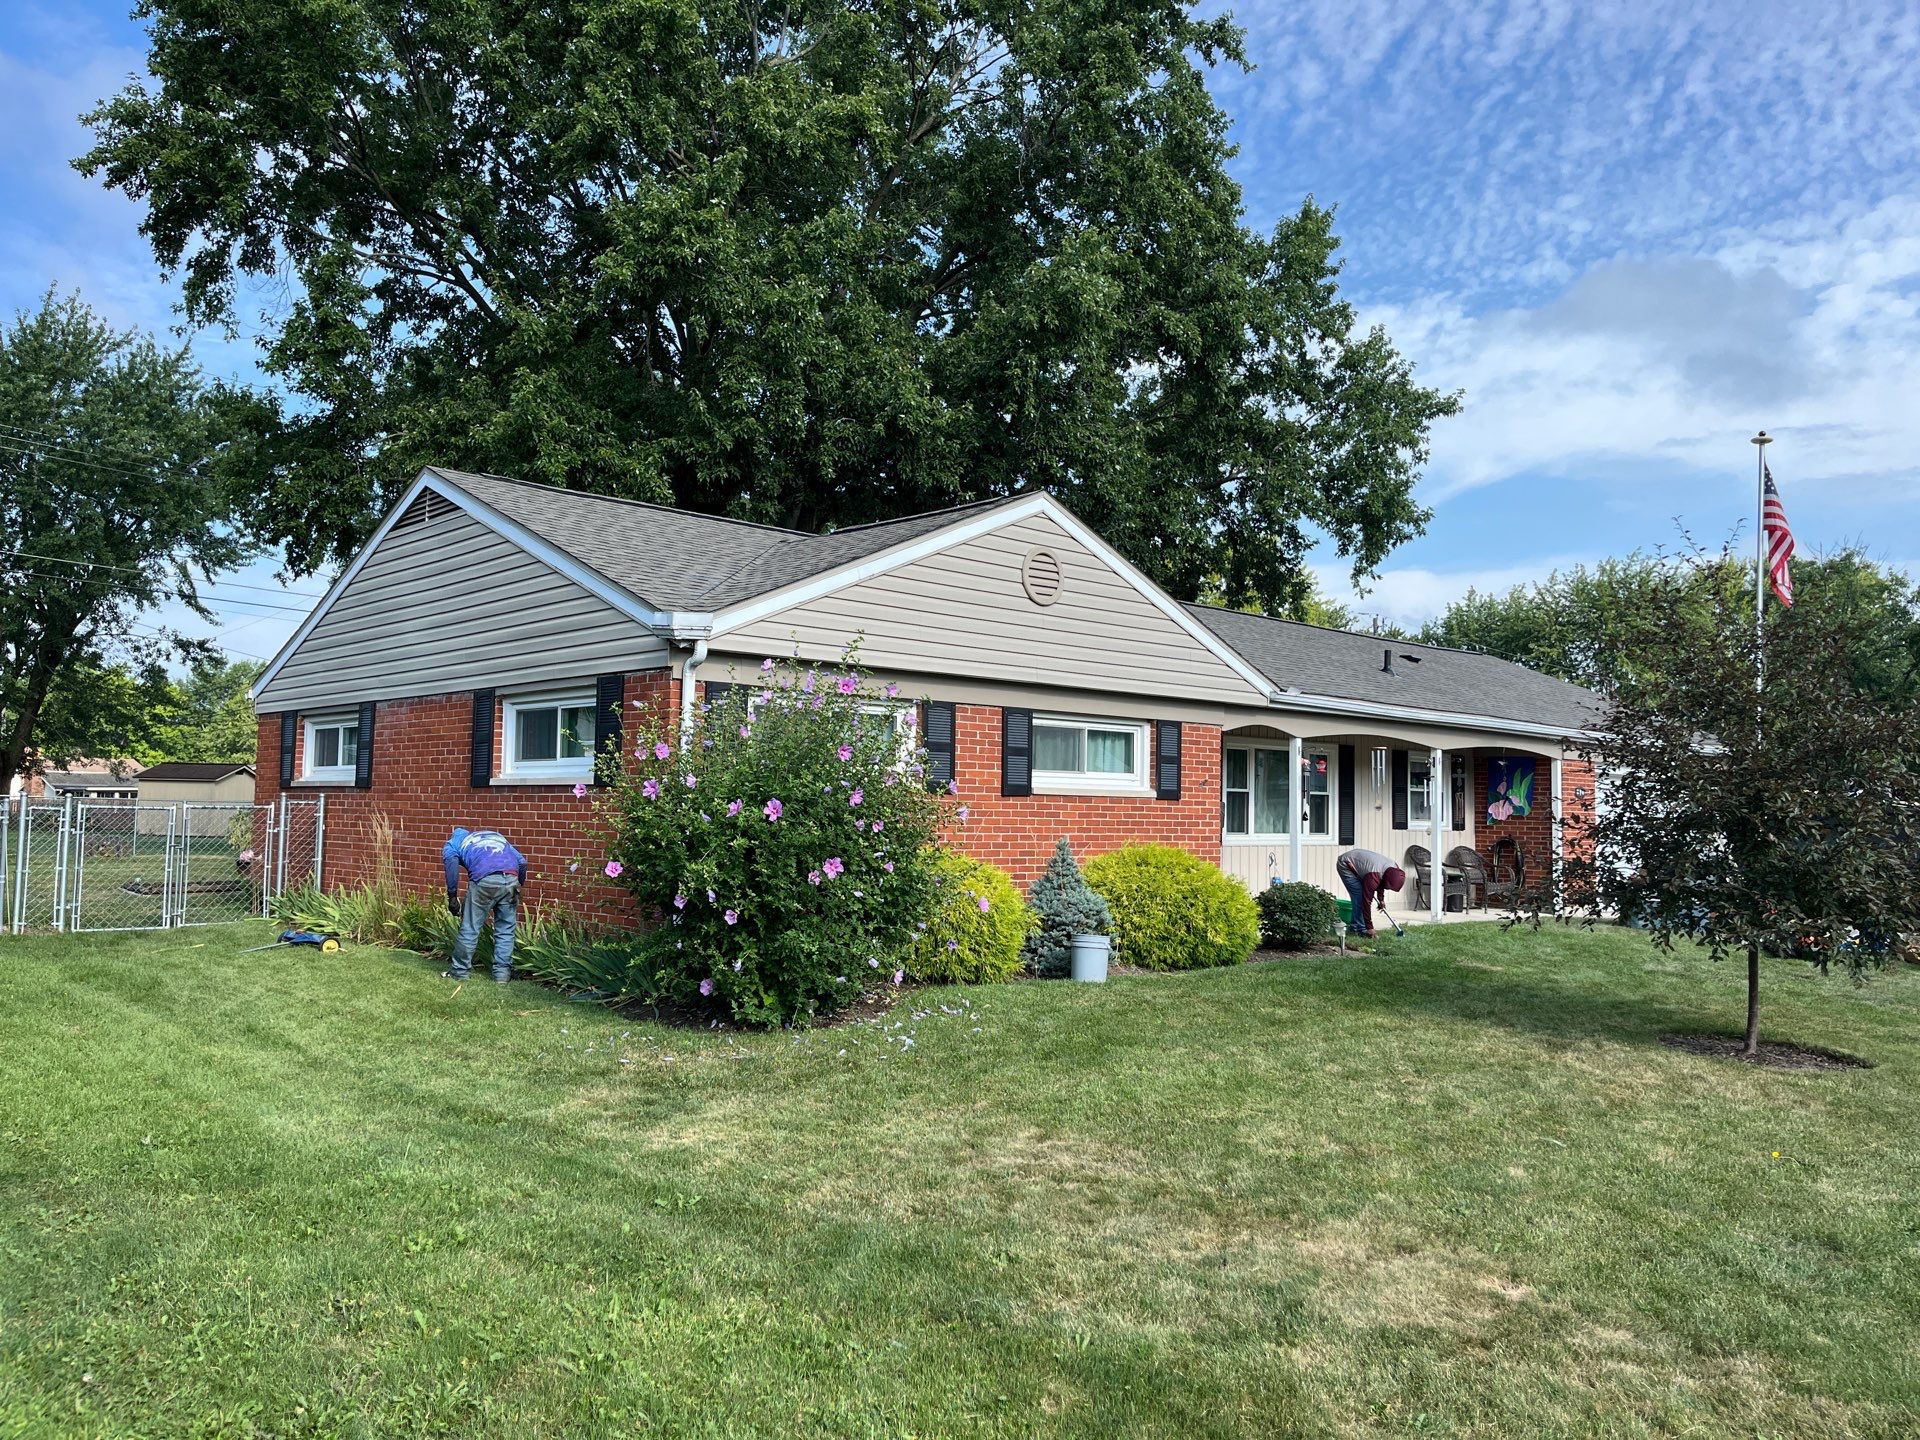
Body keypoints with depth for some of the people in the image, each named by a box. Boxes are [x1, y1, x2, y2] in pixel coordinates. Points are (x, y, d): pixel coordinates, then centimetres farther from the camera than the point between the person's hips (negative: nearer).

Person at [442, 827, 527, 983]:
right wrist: (518, 886, 30)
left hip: (484, 879, -3)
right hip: (511, 878, 3)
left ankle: (459, 971, 20)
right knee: (505, 930, 14)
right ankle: (502, 974, 15)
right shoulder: (496, 836, 37)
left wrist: (452, 897, 5)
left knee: (470, 929, 10)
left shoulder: (453, 842, 27)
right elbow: (522, 861, 24)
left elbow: (451, 861, 2)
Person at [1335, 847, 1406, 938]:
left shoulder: (1393, 868, -13)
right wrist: (1369, 928, -27)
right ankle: (1361, 930, -10)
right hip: (1345, 865, -9)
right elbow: (1367, 901, -32)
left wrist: (1381, 899, 14)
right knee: (1359, 897, -15)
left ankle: (1355, 927, 14)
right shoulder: (1373, 876, -37)